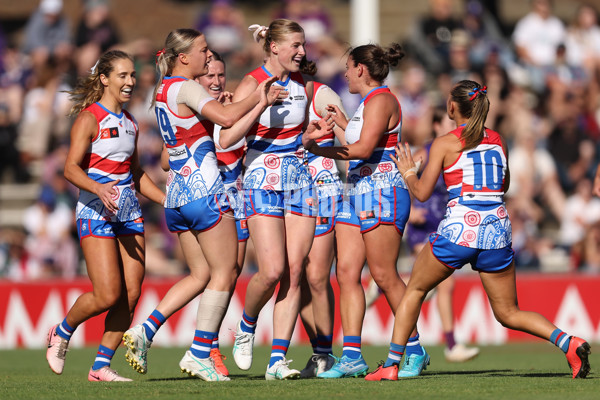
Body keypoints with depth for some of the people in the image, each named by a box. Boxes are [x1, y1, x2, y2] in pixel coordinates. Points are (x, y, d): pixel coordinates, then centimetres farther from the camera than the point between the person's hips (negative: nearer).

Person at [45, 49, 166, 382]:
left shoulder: (129, 123, 15)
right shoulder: (89, 118, -7)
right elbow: (71, 169, -16)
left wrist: (168, 201, 18)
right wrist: (98, 189, -33)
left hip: (128, 211, 7)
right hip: (95, 213, -7)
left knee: (131, 293, -2)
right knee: (108, 295, -13)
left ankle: (101, 366, 7)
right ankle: (62, 332, 15)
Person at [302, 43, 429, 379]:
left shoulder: (381, 100, -10)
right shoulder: (368, 103, 21)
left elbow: (364, 149, -21)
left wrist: (318, 149, -16)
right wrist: (344, 123, 33)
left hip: (382, 193, -10)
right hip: (358, 193, 10)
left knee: (384, 275, -8)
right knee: (346, 272, -1)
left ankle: (415, 351, 3)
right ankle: (352, 356, -4)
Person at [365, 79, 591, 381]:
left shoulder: (445, 144, -1)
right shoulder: (497, 141, 12)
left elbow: (422, 193, -1)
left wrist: (408, 171, 18)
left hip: (459, 230, -4)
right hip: (497, 232, 4)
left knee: (415, 290, 18)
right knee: (509, 314, 10)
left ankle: (391, 364, 14)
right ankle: (567, 342, -14)